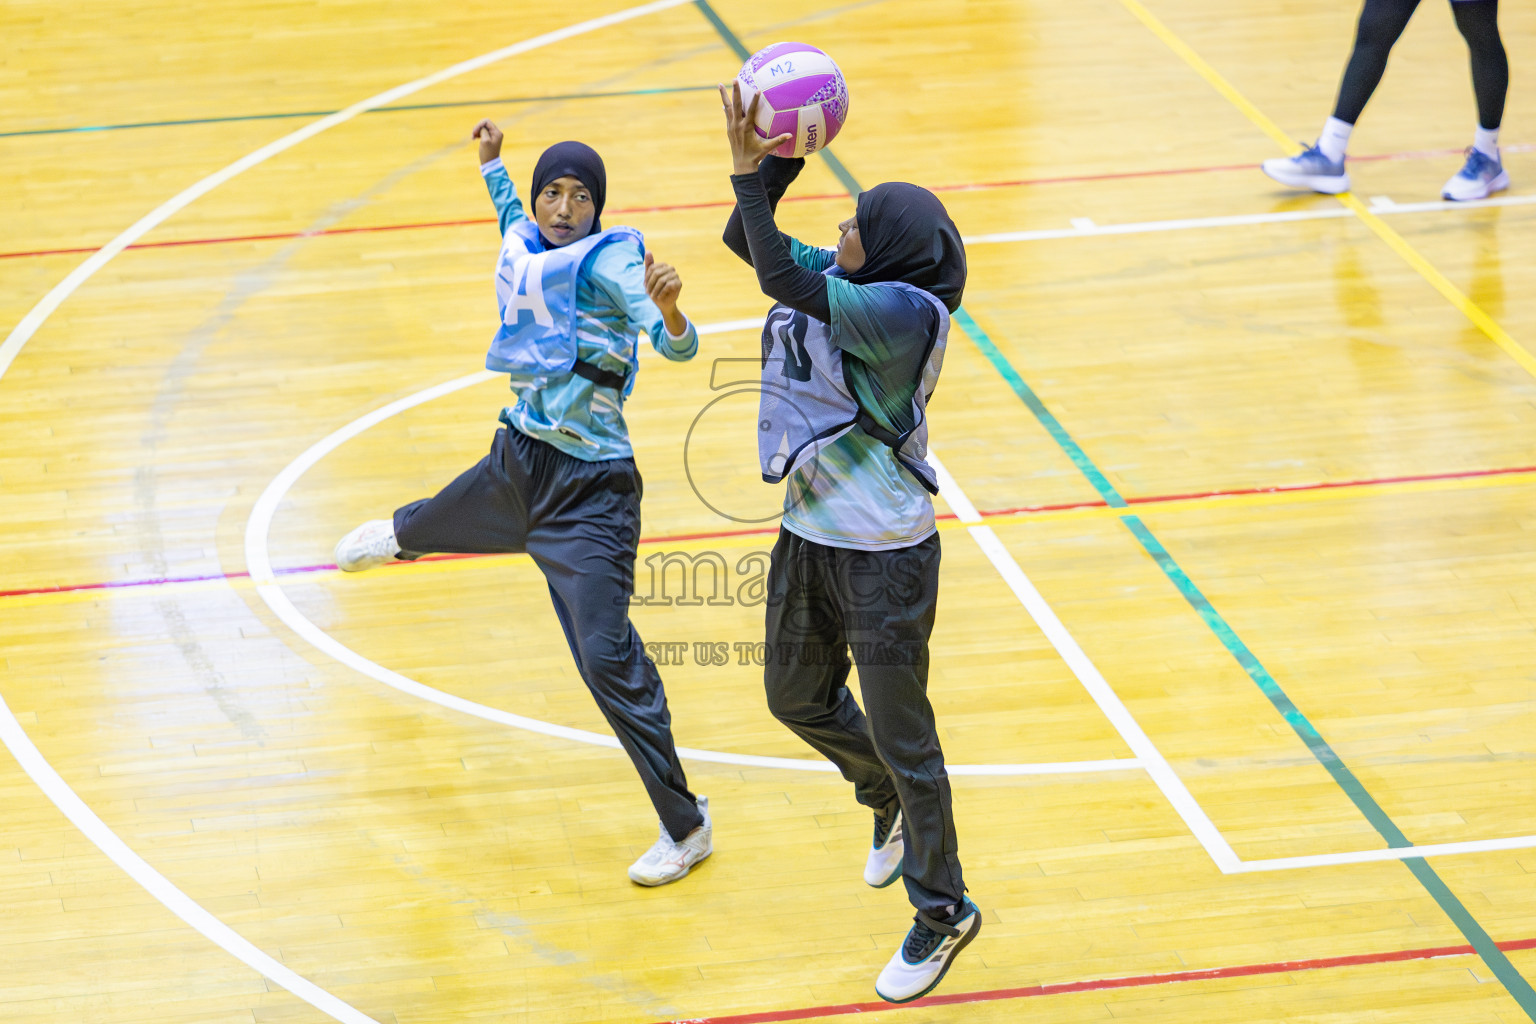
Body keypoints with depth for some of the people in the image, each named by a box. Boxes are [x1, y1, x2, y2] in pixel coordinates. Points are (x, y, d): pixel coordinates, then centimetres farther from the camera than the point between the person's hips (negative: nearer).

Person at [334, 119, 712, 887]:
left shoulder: (611, 262, -19)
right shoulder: (525, 245, 1)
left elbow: (677, 345, -32)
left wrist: (667, 309, -53)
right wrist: (492, 164, 36)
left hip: (588, 490, -8)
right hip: (518, 460, 8)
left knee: (607, 657, -14)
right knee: (445, 521, 39)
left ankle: (685, 827, -4)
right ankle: (398, 536, 82)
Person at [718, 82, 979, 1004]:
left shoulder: (905, 311, -25)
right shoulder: (843, 282, 0)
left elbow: (781, 278, -33)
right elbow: (748, 240, 7)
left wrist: (751, 167, -30)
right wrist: (777, 162, -9)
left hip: (884, 558, -9)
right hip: (810, 538, 9)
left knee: (901, 738, 4)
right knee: (799, 699, 24)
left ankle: (942, 910, 21)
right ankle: (891, 803, 51)